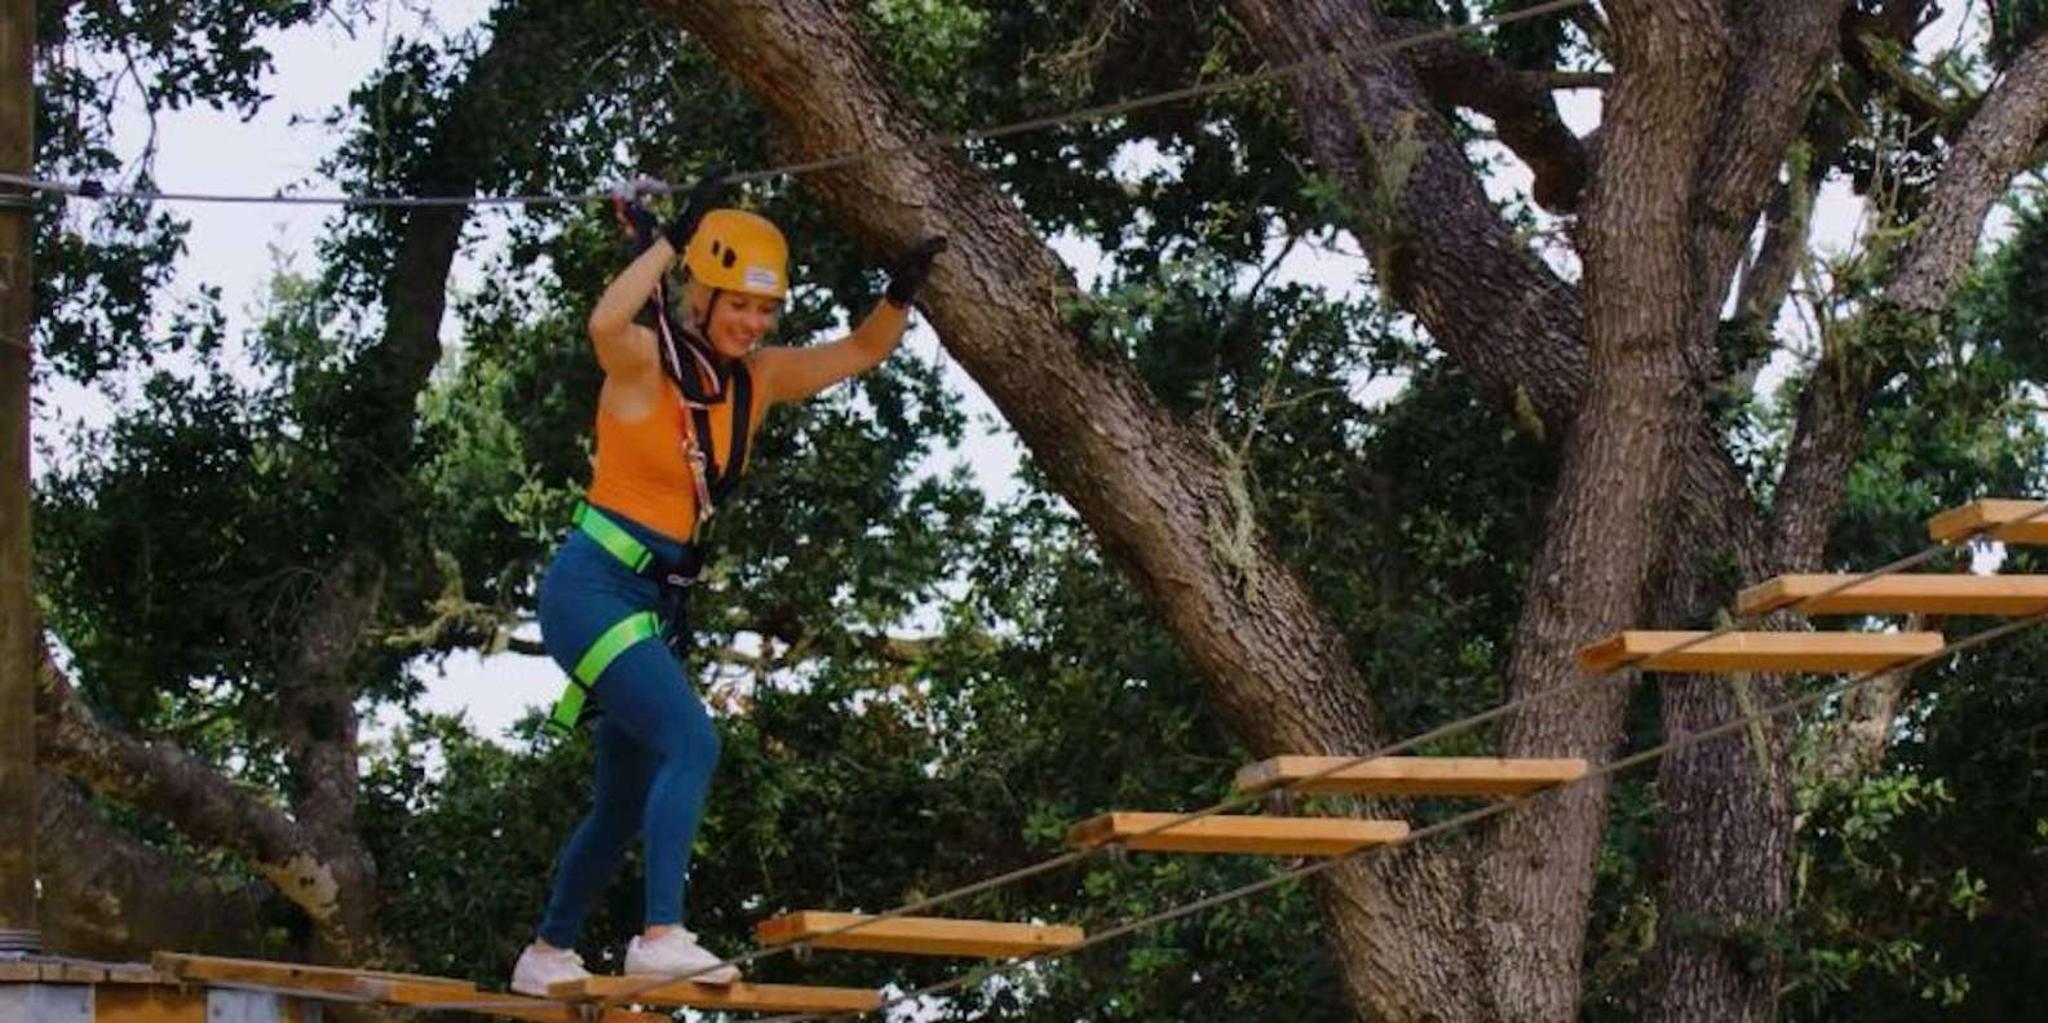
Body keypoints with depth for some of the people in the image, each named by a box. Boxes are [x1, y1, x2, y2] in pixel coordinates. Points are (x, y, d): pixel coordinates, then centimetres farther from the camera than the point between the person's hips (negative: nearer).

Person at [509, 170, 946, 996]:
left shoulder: (756, 379, 6)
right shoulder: (644, 361, -13)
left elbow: (860, 352, 10)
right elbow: (604, 322, -37)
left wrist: (901, 294, -9)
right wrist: (669, 240, -33)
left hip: (659, 602, 8)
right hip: (594, 587, -8)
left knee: (627, 800, 16)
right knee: (691, 741, -26)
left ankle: (547, 953, 33)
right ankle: (661, 935, -32)